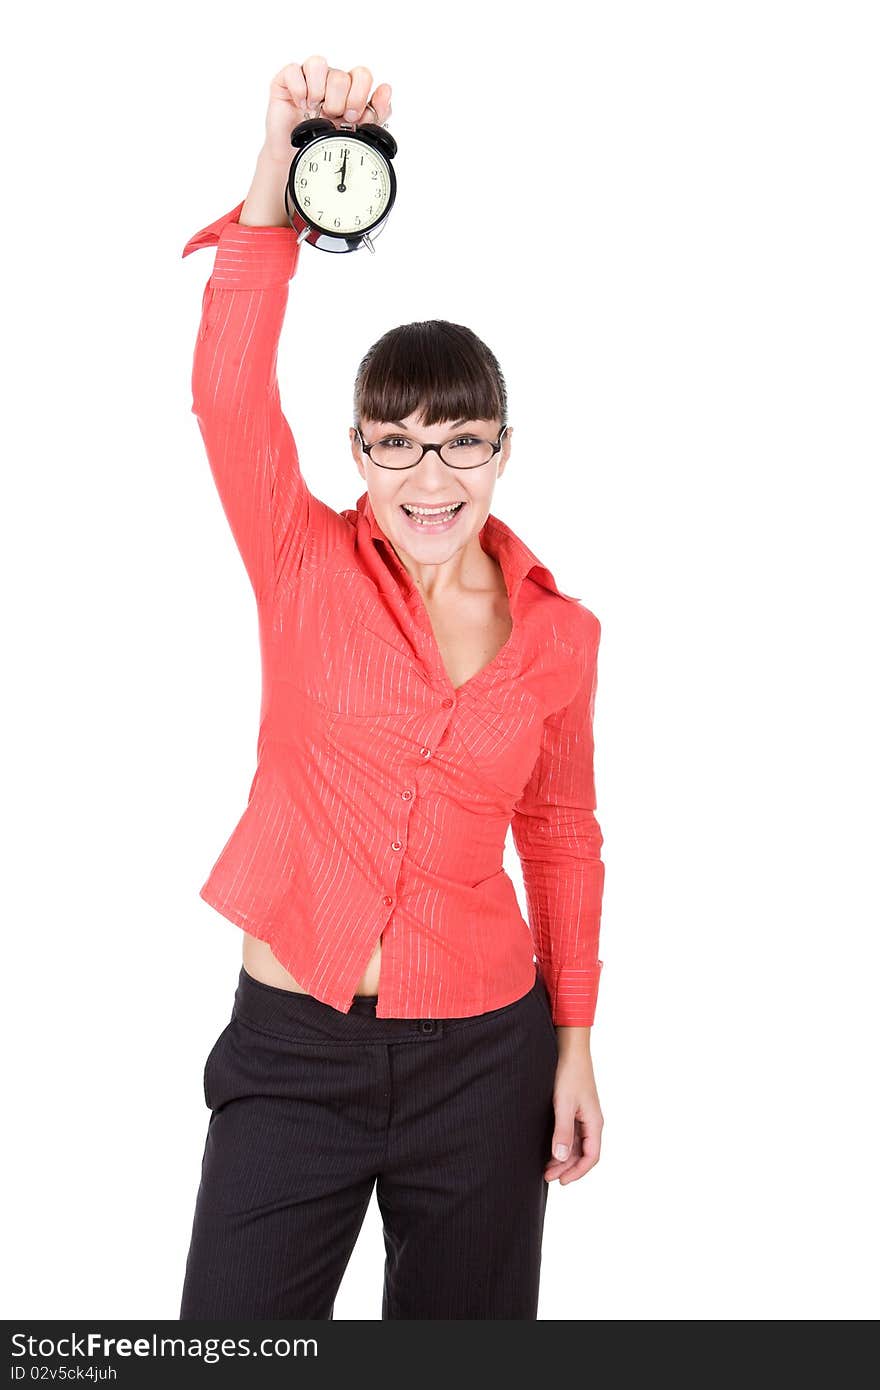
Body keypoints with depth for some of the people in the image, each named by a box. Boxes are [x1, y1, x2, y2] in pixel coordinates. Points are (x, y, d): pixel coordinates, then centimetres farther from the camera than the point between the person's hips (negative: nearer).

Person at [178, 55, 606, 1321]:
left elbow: (561, 835, 9)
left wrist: (575, 1046, 7)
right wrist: (282, 163, -30)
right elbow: (229, 384, -20)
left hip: (482, 1059, 2)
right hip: (292, 1046, -1)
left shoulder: (559, 634, 0)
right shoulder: (308, 568, -5)